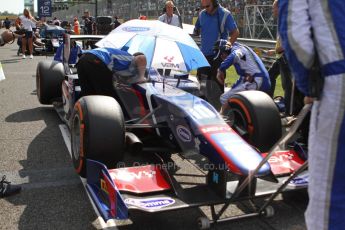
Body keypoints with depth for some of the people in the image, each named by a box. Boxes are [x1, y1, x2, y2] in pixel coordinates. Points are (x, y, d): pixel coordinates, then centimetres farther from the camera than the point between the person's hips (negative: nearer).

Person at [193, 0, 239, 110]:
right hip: (204, 54, 5)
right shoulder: (202, 14, 5)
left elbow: (235, 32, -6)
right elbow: (196, 31, 18)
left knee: (217, 81, 0)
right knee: (201, 80, 8)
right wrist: (196, 31, -1)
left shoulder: (225, 14, -8)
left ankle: (219, 108, 10)